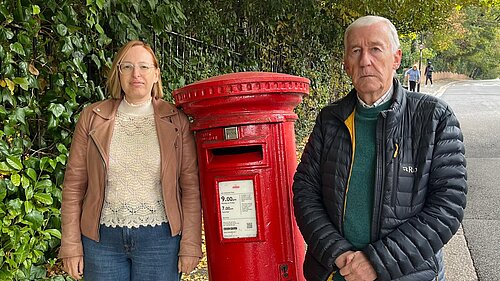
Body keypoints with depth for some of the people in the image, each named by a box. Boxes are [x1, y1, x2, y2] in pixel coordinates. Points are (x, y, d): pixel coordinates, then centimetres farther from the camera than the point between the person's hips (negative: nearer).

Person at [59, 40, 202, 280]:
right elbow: (74, 185, 3)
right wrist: (71, 245, 0)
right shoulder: (92, 118, 2)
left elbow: (191, 186, -3)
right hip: (102, 238, 1)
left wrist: (190, 245, -6)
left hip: (160, 238, -1)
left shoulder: (176, 121, -1)